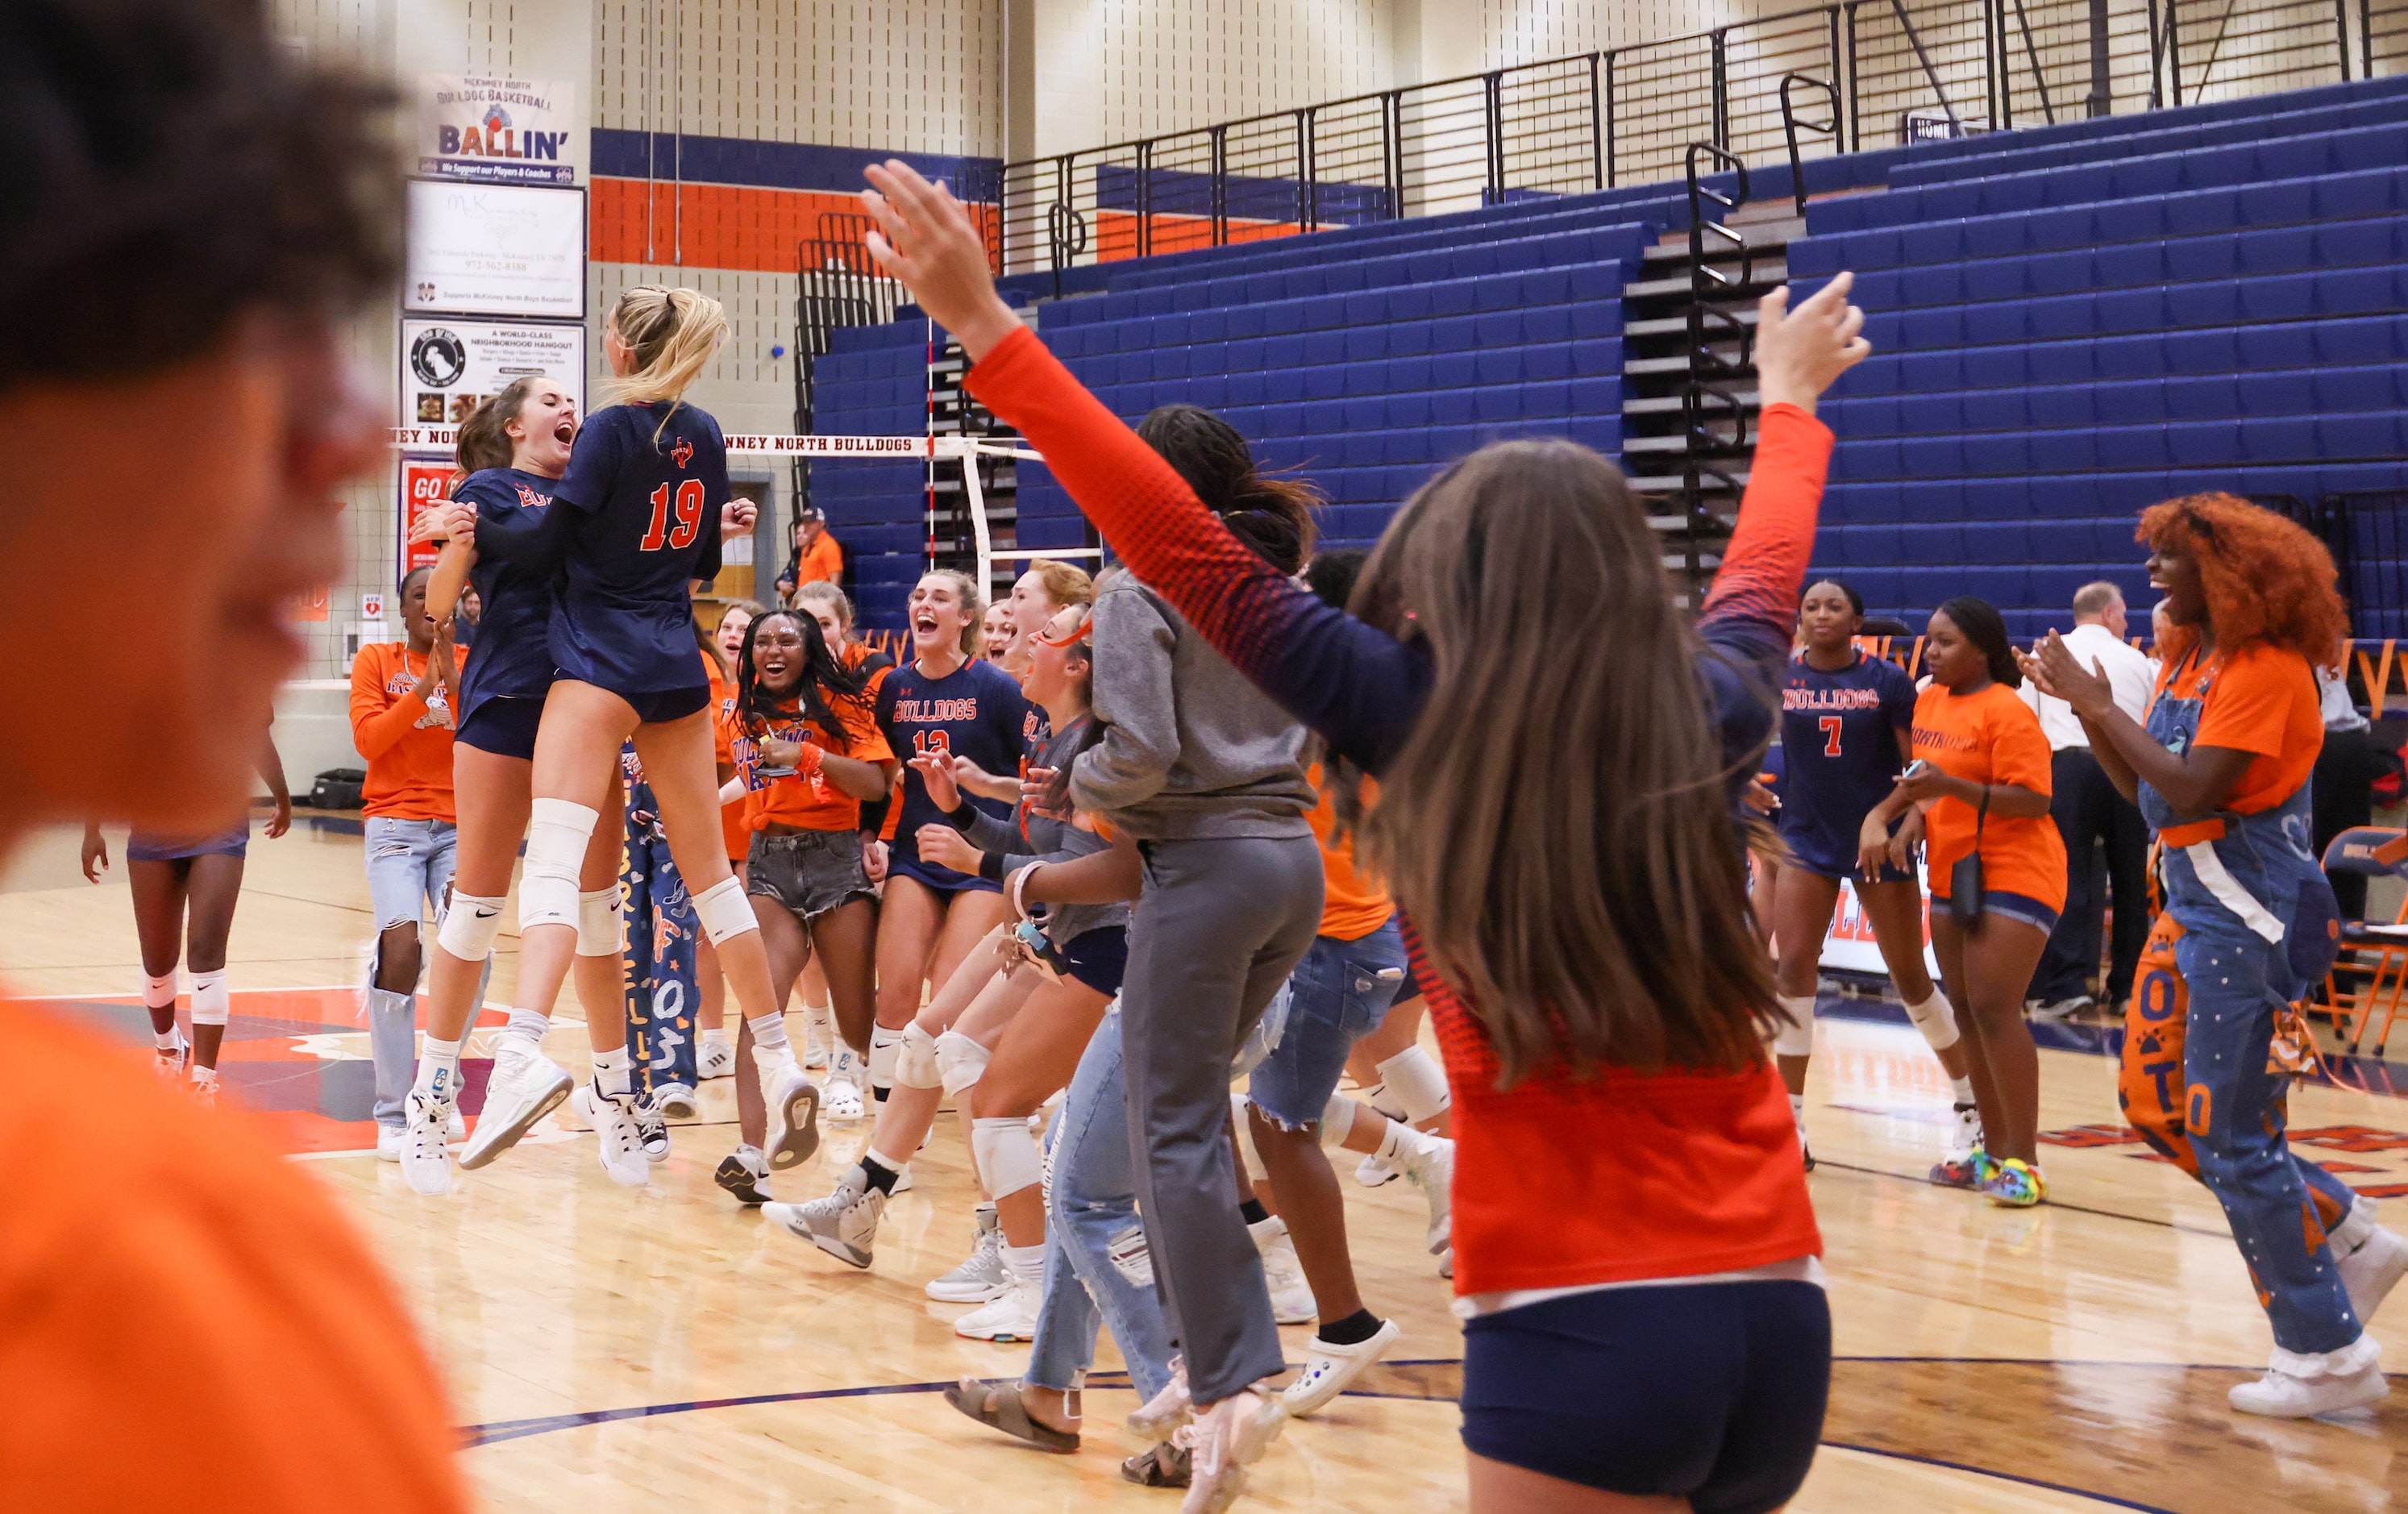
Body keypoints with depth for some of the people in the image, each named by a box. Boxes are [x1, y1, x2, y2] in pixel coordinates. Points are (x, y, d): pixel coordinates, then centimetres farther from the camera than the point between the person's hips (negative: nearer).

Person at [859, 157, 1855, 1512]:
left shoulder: (1438, 724, -6)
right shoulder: (1706, 724, 6)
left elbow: (1198, 563, -3)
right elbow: (1764, 584, 27)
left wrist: (992, 336, 2)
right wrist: (1790, 399, 47)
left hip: (1585, 1324, -5)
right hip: (1777, 1310, 6)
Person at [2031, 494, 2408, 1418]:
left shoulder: (2267, 667, -17)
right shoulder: (2185, 656, 10)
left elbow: (2194, 790, -25)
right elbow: (2144, 790, 11)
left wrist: (2099, 702, -19)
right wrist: (2084, 705, 0)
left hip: (2250, 913, -10)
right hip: (2192, 901, 10)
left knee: (2229, 1132, -6)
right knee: (2154, 1103, 11)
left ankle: (2327, 1356, 6)